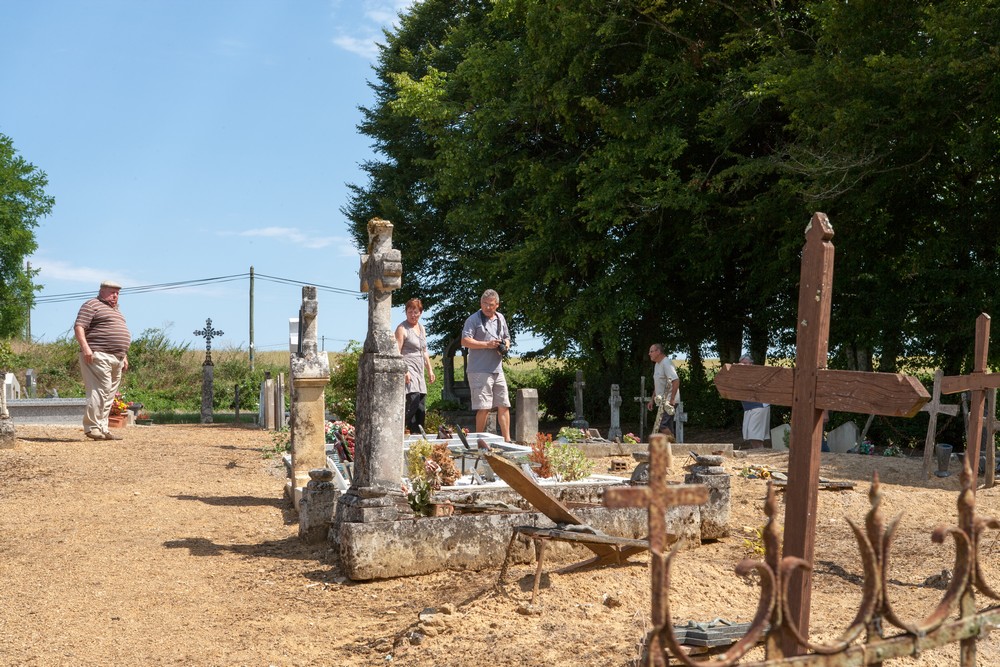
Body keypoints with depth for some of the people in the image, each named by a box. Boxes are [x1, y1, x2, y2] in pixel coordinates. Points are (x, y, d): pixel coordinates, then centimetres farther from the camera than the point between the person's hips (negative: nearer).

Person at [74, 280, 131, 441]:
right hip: (99, 356, -9)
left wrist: (124, 356, 25)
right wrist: (85, 347, -23)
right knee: (100, 390, -15)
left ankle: (102, 429, 9)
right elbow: (79, 326, -11)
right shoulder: (92, 305, -1)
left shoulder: (116, 310, 27)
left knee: (109, 394, 7)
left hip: (116, 359, 9)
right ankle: (92, 427, -13)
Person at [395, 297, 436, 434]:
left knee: (421, 409, 8)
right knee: (413, 401, -23)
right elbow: (397, 352, -12)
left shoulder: (422, 328, 19)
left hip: (419, 372, 8)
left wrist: (430, 369, 24)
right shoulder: (402, 329, -5)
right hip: (408, 371, -8)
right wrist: (403, 371, -21)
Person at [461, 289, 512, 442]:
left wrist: (506, 345, 5)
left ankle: (507, 439, 12)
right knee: (484, 407, -7)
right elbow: (465, 341, -14)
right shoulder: (473, 319, -4)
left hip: (497, 370, 7)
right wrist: (487, 344, -19)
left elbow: (507, 337, 29)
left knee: (504, 405, 6)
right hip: (480, 370, -6)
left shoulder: (500, 319, 16)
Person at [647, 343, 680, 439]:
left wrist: (671, 399, -24)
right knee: (667, 427, 9)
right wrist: (652, 400, 23)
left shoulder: (666, 364, -15)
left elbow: (676, 381, -24)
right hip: (661, 402, 10)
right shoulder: (657, 365, 18)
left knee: (662, 424, -19)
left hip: (668, 401, -10)